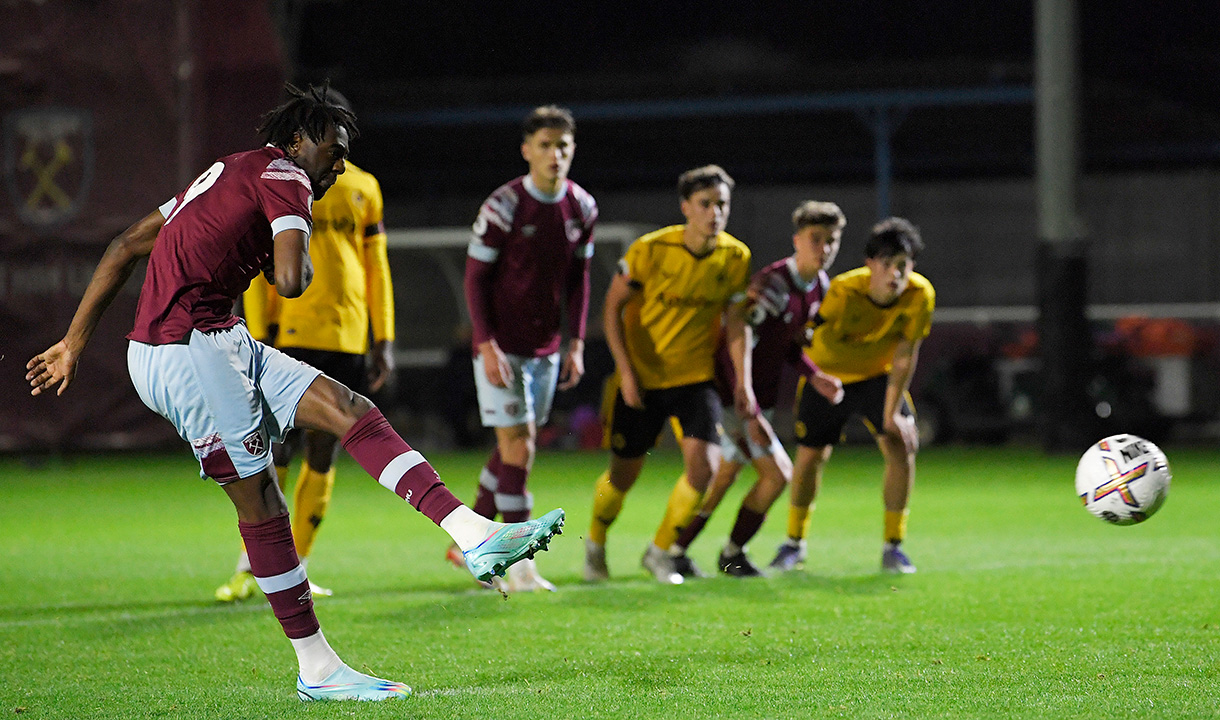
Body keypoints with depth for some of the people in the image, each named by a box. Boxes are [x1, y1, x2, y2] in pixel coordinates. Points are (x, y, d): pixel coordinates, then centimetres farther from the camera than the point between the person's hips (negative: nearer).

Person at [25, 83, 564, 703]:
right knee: (260, 505, -8)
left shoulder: (228, 173, 24)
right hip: (191, 345, -9)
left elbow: (126, 247, 24)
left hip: (218, 344, 9)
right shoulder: (284, 175, -4)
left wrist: (74, 342, 24)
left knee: (350, 411, 3)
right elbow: (290, 281, -18)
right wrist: (300, 262, 8)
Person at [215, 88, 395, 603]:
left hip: (347, 339, 4)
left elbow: (377, 269, 16)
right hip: (293, 337, -4)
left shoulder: (362, 188, 13)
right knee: (278, 450, -9)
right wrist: (261, 339, -9)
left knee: (323, 458, 5)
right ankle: (249, 566, 1)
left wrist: (384, 341, 10)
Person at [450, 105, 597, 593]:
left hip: (546, 347, 6)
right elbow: (475, 277, -9)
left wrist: (576, 344, 6)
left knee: (514, 447, 11)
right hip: (502, 346, -6)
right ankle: (519, 565, -6)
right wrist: (486, 344, -16)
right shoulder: (503, 206, -14)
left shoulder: (582, 208, 2)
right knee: (519, 446, -10)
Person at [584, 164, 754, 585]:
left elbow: (736, 322, 4)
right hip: (643, 377, -2)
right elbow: (613, 306, -7)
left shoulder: (735, 257, -6)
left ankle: (660, 552, 6)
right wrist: (625, 370, -12)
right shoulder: (650, 250, -16)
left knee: (704, 465, -16)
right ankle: (595, 544, 35)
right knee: (623, 475, 5)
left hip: (697, 376, 2)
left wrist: (743, 382, -3)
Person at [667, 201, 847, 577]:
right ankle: (732, 554, 6)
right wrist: (750, 415, -28)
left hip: (763, 396, 8)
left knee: (725, 476, 10)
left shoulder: (820, 285, 4)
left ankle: (674, 550, 23)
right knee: (777, 473, -11)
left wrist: (815, 377, 1)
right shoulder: (772, 285, -24)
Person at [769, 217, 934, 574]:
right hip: (828, 374, -1)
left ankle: (894, 546, -4)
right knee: (810, 455, 1)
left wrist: (892, 411, -20)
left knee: (901, 445, -17)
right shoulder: (844, 291, -33)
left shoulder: (920, 294, -24)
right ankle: (794, 542, 26)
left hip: (879, 375, 2)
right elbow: (821, 345, -27)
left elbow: (905, 356, -19)